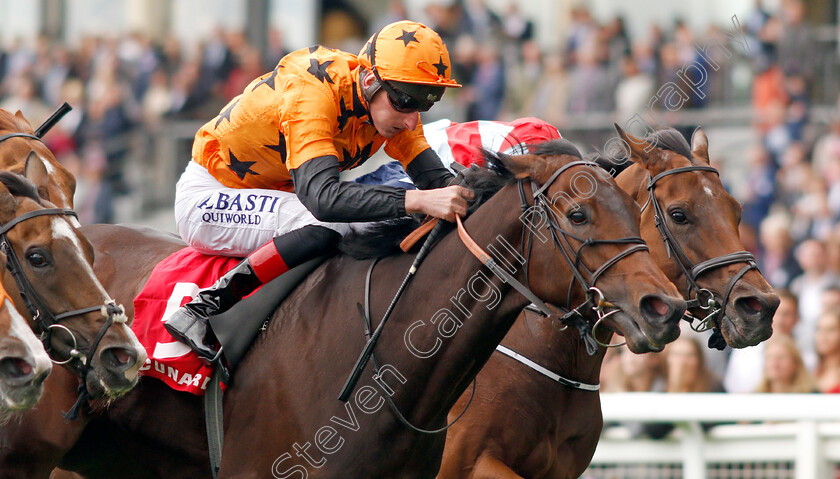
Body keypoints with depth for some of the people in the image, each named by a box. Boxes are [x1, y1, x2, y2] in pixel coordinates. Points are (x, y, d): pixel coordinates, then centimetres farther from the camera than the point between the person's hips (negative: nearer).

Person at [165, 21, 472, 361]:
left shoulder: (393, 101, -8)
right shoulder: (310, 93, -33)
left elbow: (433, 176, -9)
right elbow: (323, 197, -45)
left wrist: (465, 192, -33)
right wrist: (418, 201, -55)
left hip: (272, 195, 9)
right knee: (328, 225, -32)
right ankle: (207, 308, -26)